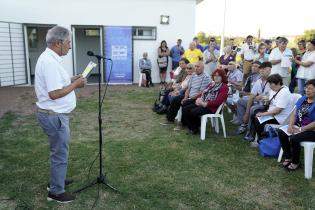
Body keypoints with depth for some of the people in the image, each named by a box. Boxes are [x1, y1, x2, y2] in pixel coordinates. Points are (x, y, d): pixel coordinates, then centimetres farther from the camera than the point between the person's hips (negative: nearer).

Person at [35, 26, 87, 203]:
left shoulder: (50, 58, 9)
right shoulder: (50, 61, -24)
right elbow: (54, 93, -27)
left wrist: (72, 79, 7)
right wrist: (75, 85, -17)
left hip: (54, 114, 11)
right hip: (54, 116, -11)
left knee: (59, 151, 24)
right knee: (60, 153, 4)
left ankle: (56, 180, 41)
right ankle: (56, 191, 20)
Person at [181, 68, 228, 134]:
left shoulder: (224, 87, -4)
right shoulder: (211, 84, 21)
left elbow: (218, 101, -17)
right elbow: (203, 93, 16)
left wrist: (205, 104, -21)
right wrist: (198, 99, -7)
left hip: (211, 107, -8)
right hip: (202, 103, 8)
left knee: (193, 111, -29)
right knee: (185, 109, -11)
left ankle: (196, 127, 0)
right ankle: (192, 128, 4)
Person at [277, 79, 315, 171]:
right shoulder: (302, 99, 8)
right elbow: (294, 114, 6)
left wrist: (301, 129, -22)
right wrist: (290, 125, -10)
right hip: (298, 126, 7)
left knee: (294, 138, -30)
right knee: (281, 132, -12)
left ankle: (296, 162, -4)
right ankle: (288, 157, 2)